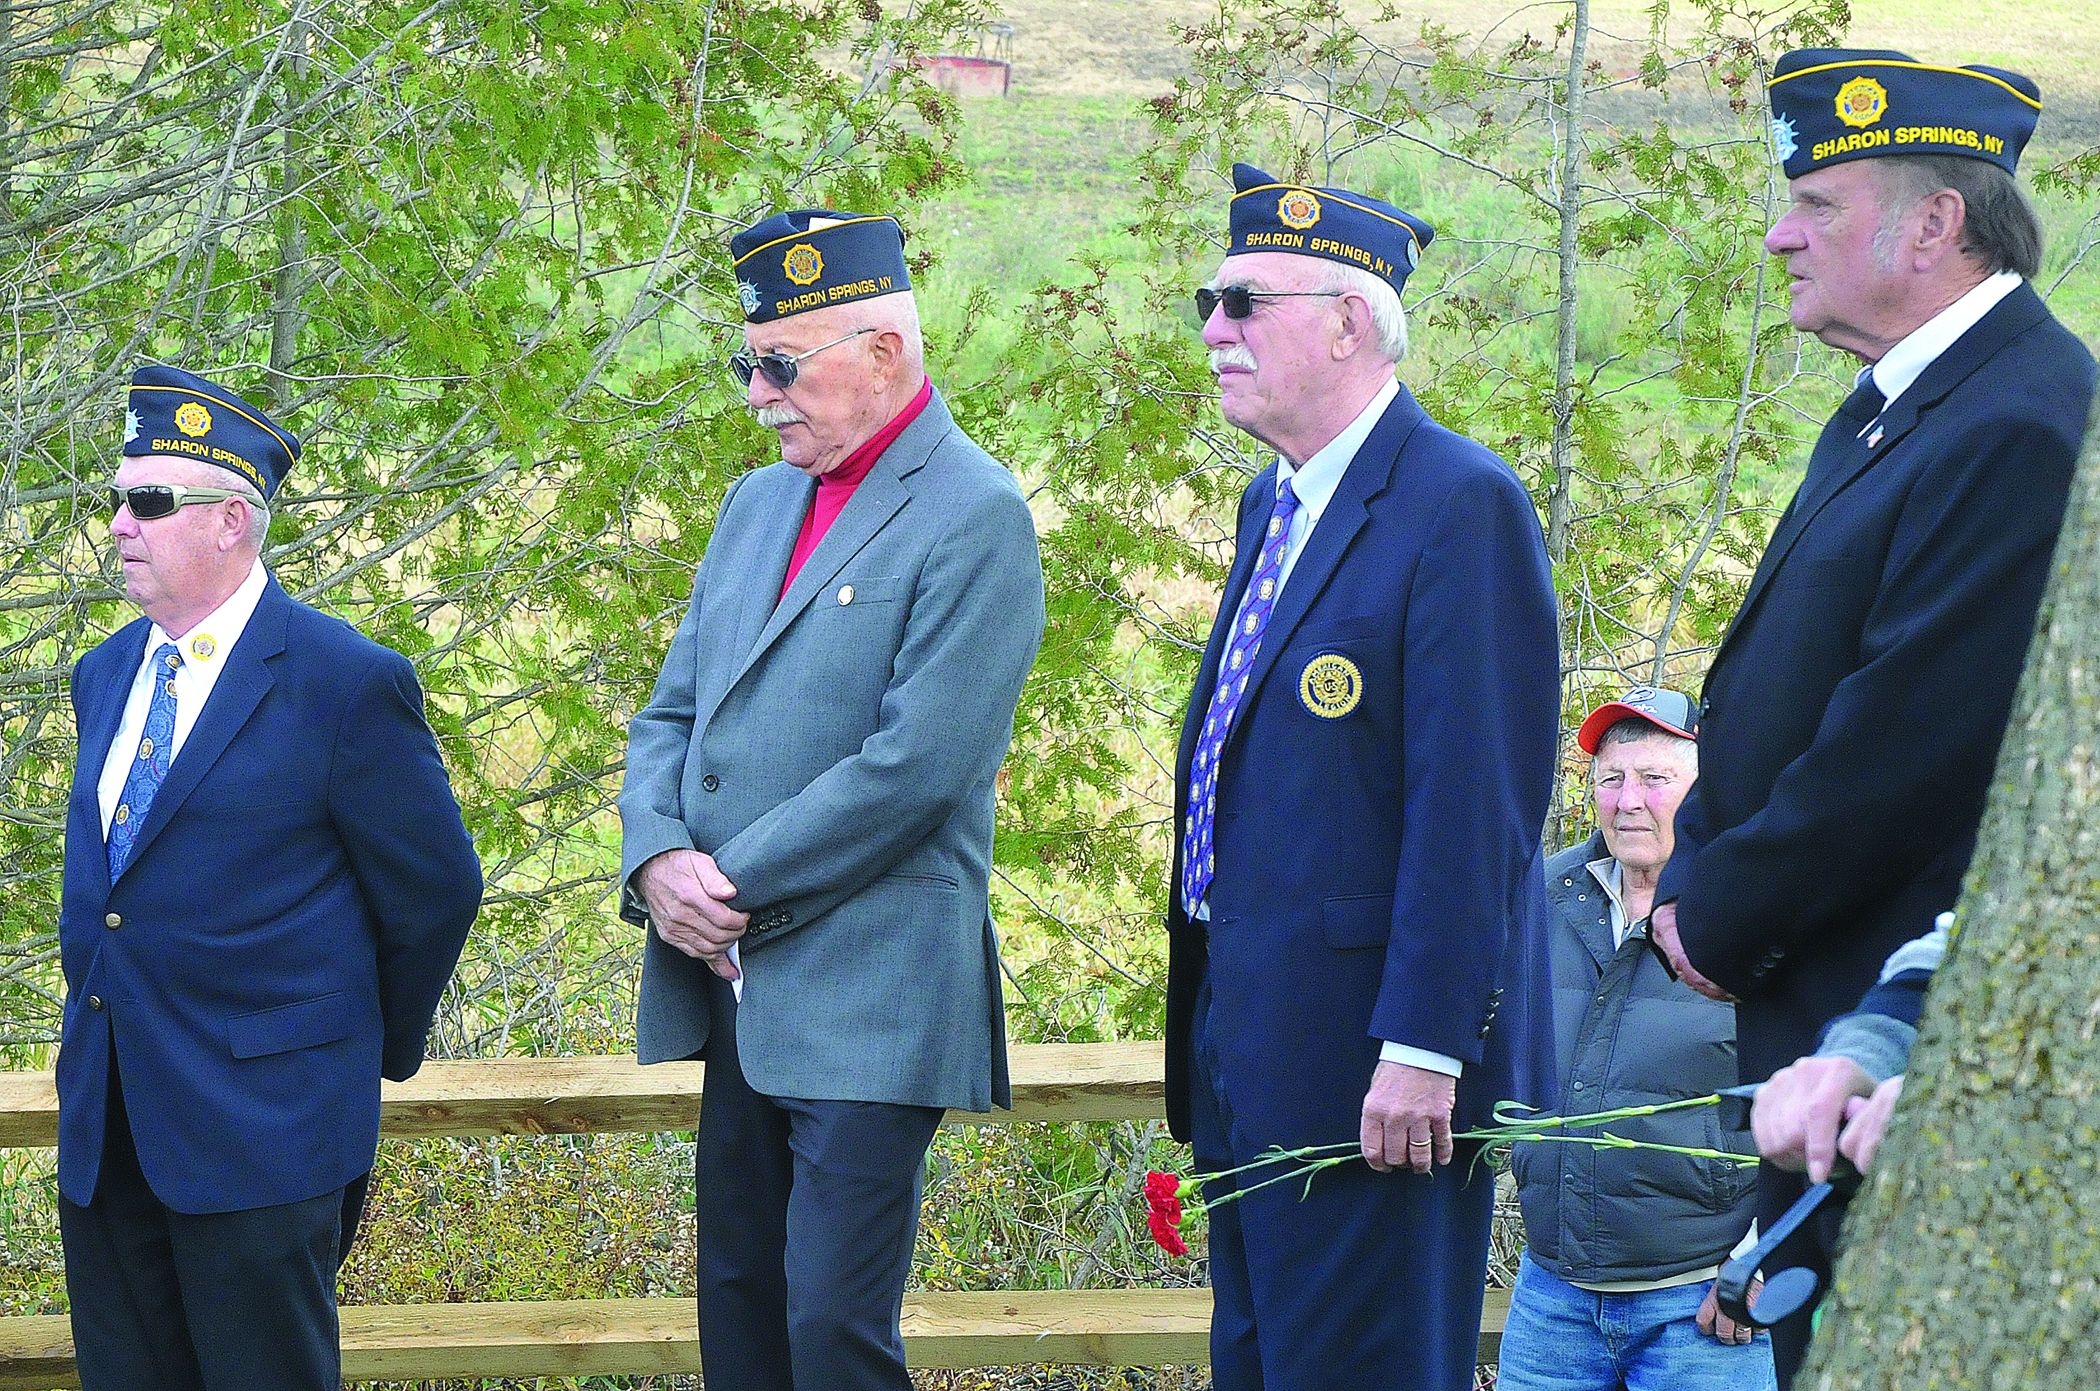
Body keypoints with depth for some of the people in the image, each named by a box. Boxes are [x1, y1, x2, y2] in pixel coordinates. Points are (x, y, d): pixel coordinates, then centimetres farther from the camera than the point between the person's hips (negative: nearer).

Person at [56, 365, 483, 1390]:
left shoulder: (345, 681, -10)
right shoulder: (104, 677, 12)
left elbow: (434, 889, -4)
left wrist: (378, 1052, 6)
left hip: (260, 1122, -7)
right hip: (103, 1128, 7)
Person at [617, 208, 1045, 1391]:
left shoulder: (974, 517, -10)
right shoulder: (758, 504, 16)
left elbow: (915, 763, -18)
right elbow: (672, 713, 16)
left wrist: (739, 889, -13)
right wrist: (658, 859, -4)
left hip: (870, 1001, -8)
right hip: (738, 988, 8)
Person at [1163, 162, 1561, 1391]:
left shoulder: (1462, 505, -14)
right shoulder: (1274, 504, 16)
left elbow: (1475, 807, -20)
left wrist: (1420, 1052, -23)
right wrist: (1209, 1027, 19)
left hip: (1370, 1062, -9)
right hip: (1247, 1049, 9)